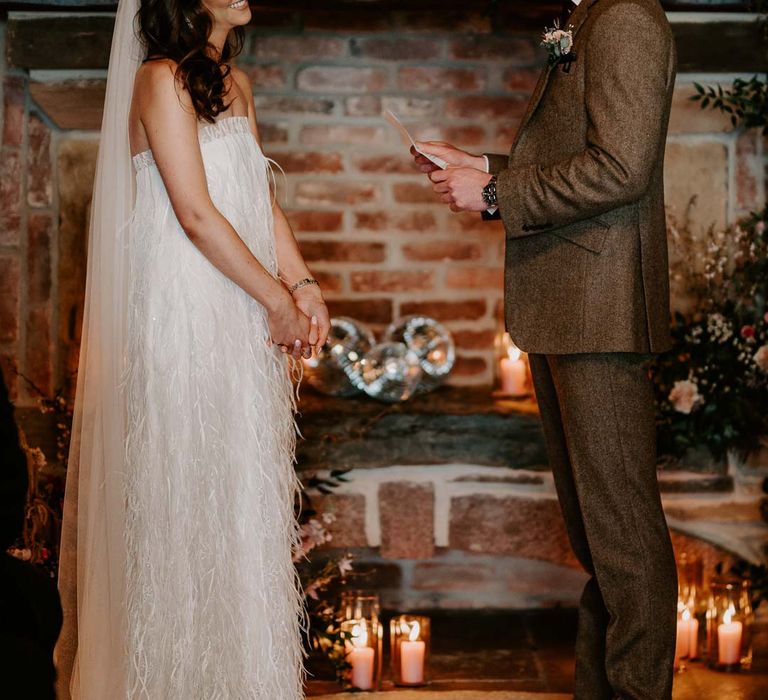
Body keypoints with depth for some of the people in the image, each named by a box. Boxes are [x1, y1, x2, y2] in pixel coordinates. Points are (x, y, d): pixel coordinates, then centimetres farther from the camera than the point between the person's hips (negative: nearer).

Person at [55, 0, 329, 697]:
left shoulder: (235, 83, 15)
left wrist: (303, 284, 1)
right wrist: (278, 300, -11)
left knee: (244, 486, 11)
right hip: (182, 309, -8)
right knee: (187, 488, -1)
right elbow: (197, 215, -16)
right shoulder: (162, 79, -11)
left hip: (243, 323, 8)